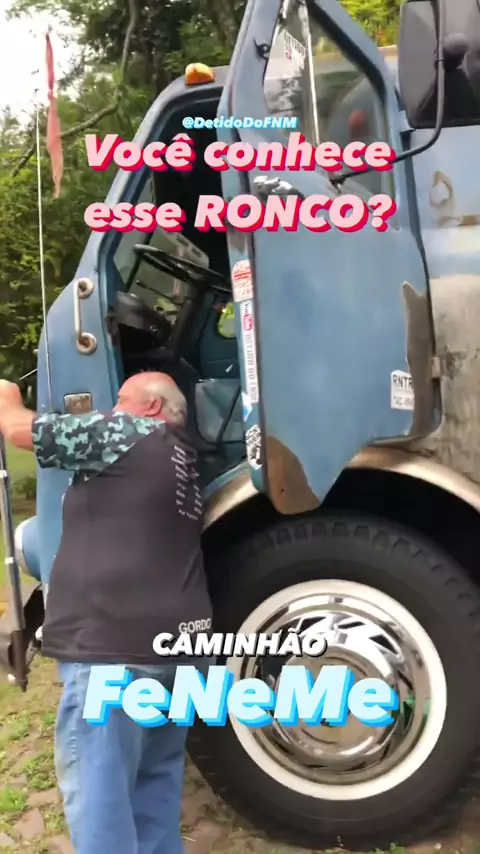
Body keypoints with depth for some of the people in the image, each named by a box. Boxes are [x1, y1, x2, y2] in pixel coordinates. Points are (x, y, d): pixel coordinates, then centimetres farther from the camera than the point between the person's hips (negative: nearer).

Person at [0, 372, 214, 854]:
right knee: (155, 778, 19)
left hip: (115, 646, -9)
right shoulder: (178, 456, 18)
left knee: (98, 790, -1)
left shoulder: (126, 433, -4)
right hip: (181, 642, 9)